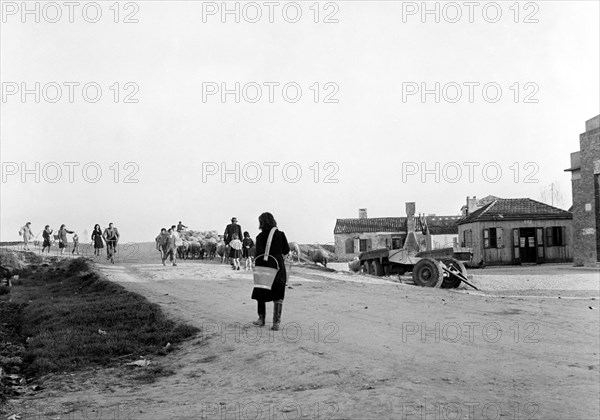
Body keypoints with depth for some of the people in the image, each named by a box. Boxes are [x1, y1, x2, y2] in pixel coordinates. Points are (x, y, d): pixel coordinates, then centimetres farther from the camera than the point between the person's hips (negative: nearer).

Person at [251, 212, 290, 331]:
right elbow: (286, 251, 5)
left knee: (260, 294, 16)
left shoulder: (260, 236, -5)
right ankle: (276, 322, 1)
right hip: (278, 266, 1)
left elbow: (259, 254, -8)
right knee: (278, 296, 5)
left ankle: (261, 319, 22)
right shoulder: (280, 234, 0)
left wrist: (257, 268, -2)